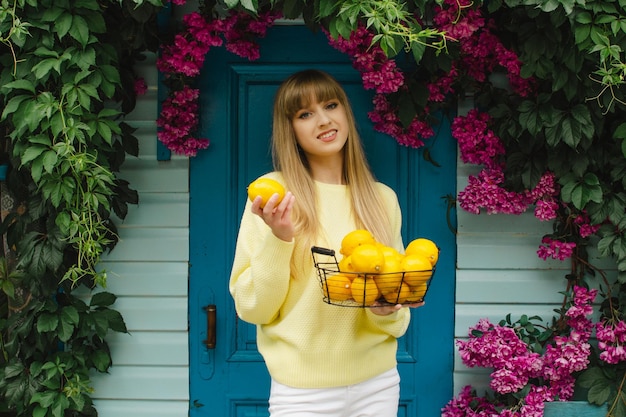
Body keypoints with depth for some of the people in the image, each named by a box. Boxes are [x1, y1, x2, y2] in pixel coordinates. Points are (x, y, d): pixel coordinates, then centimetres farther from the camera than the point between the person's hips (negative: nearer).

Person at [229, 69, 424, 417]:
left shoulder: (383, 199, 4)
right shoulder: (273, 193, -6)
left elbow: (398, 318, 9)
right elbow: (252, 307, -7)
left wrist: (387, 312, -12)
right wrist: (278, 240, -19)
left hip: (378, 384, 3)